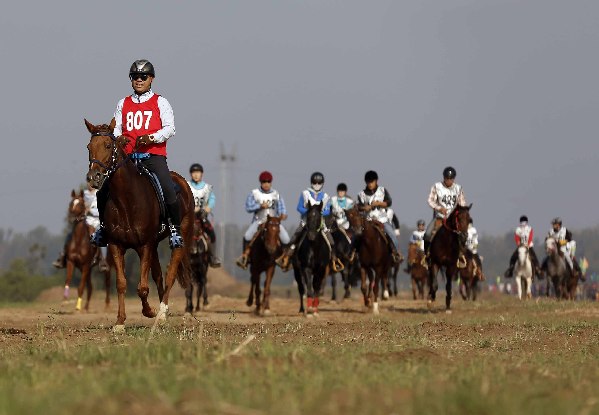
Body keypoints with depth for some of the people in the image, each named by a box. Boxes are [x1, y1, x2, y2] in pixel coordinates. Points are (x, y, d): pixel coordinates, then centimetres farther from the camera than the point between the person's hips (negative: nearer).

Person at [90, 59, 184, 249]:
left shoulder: (160, 102, 7)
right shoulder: (123, 104, 17)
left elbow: (169, 129, -2)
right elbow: (116, 128, 15)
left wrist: (150, 138, -20)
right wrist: (118, 138, -10)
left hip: (154, 156, -3)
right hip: (128, 157, 3)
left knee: (168, 190, -24)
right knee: (103, 191, -8)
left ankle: (175, 229, -8)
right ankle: (103, 226, 14)